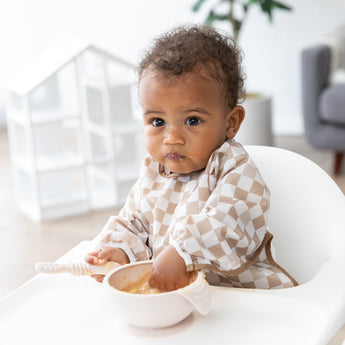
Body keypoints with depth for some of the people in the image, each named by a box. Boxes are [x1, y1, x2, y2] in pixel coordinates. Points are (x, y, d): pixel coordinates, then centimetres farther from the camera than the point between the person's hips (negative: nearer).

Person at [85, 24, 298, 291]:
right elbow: (131, 223, 16)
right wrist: (120, 252, -4)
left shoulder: (236, 171, -14)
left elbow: (230, 227, -29)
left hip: (241, 291, -6)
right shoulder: (152, 173, 8)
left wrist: (180, 254, -37)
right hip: (162, 291, 6)